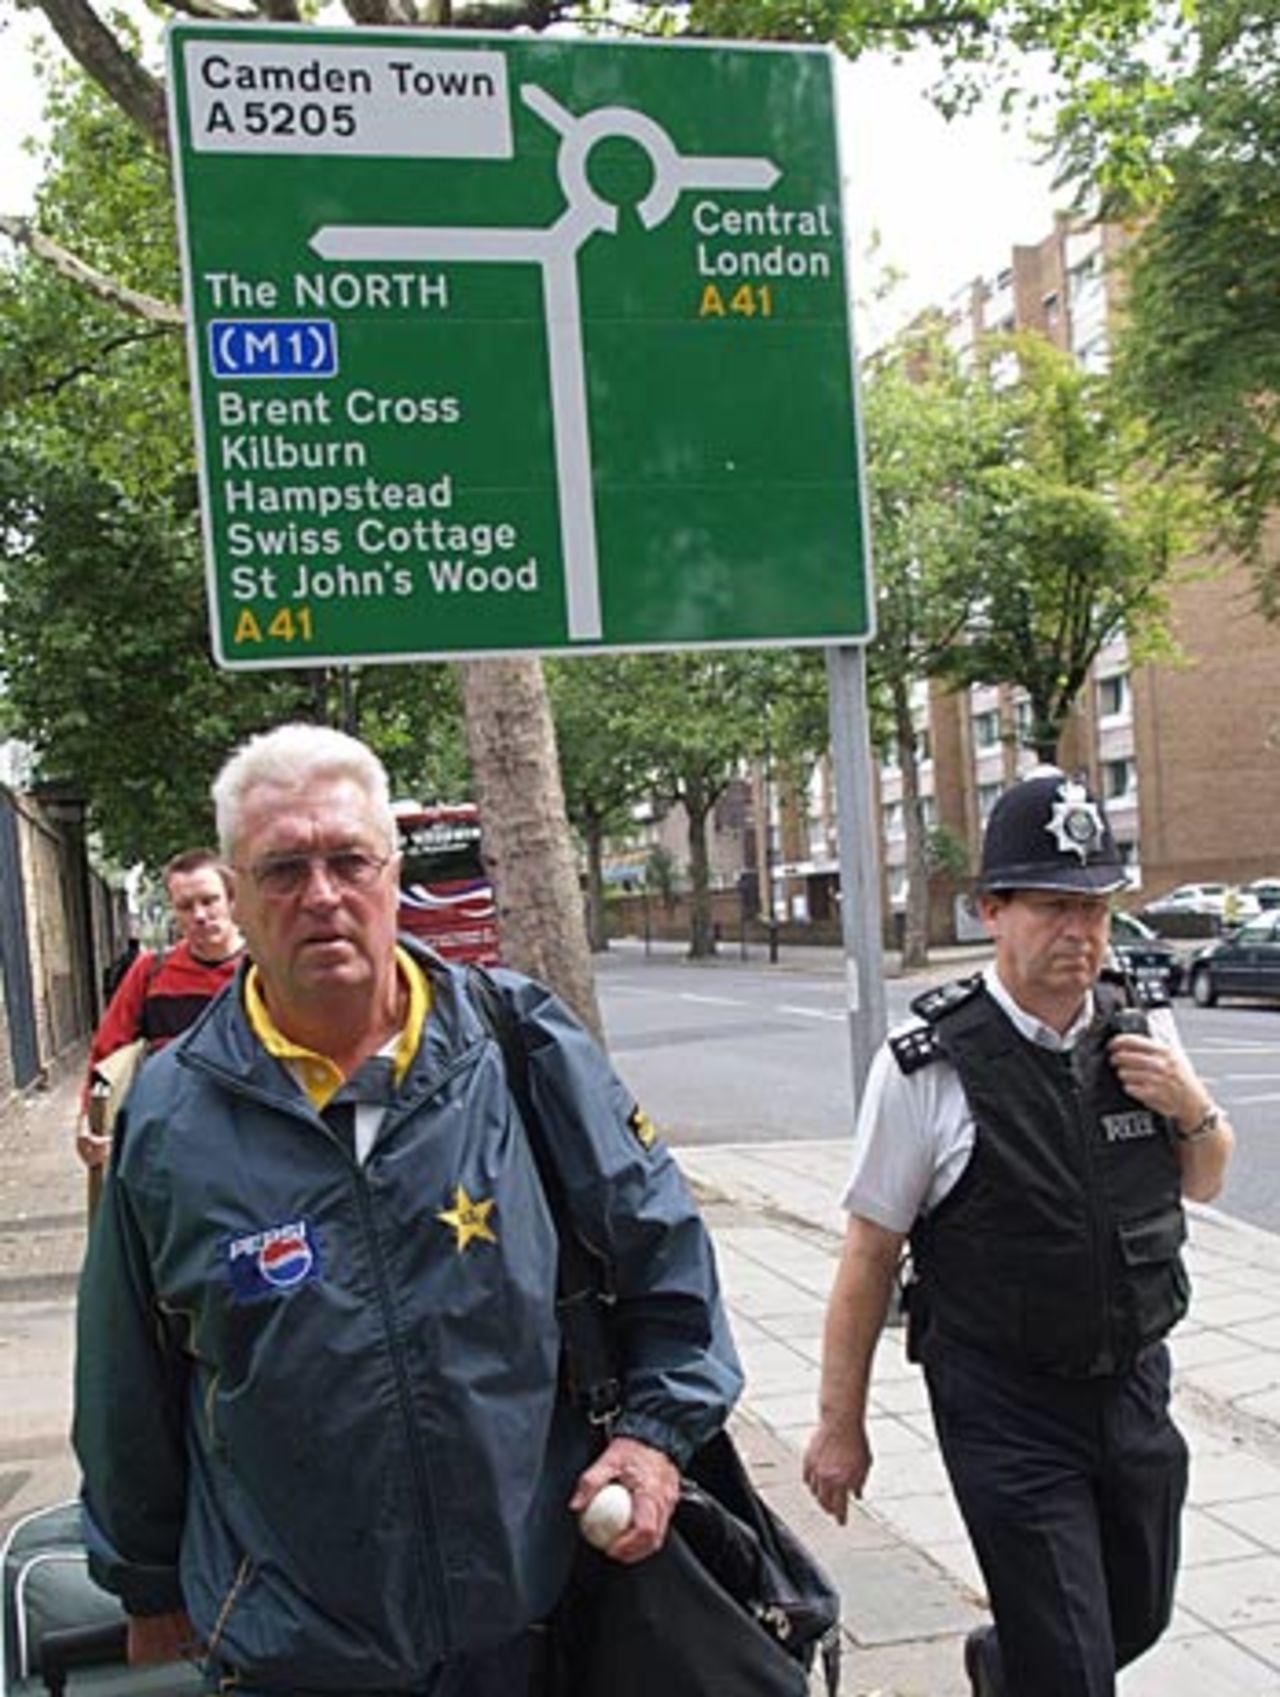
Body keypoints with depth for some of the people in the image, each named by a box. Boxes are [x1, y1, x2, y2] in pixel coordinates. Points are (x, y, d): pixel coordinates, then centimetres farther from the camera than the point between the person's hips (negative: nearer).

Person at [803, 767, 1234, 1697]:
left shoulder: (1148, 1033, -3)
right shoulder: (928, 1068, -18)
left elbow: (1203, 1184, 13)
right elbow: (870, 1254, -11)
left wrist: (1194, 1108, -9)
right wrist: (841, 1426, -5)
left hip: (1135, 1385, 6)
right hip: (1004, 1409, -5)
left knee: (1137, 1616, 23)